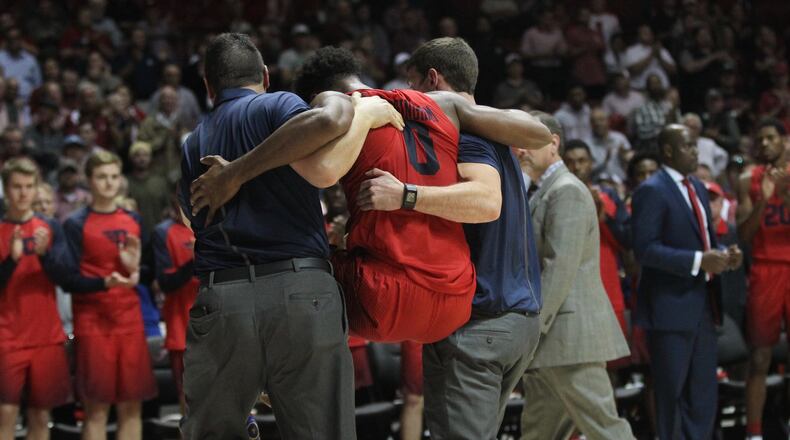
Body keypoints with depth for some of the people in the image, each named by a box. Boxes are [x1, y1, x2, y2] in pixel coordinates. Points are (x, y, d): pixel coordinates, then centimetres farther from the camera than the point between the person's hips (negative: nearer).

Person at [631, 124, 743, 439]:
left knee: (703, 396, 11)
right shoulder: (651, 191, -12)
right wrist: (699, 261, -24)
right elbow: (644, 249, -20)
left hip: (702, 305, 8)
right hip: (671, 307, -8)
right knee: (671, 393, 1)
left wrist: (724, 256, 1)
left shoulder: (697, 188, 15)